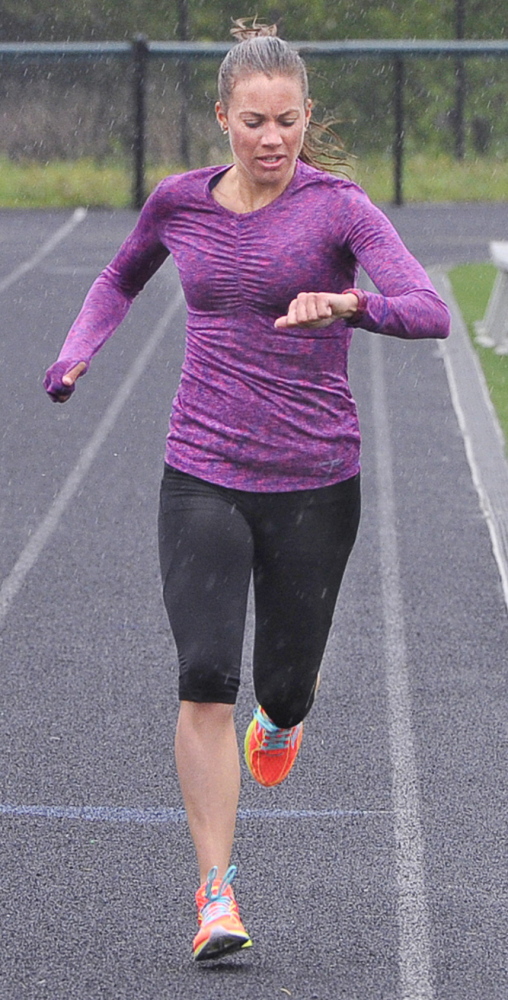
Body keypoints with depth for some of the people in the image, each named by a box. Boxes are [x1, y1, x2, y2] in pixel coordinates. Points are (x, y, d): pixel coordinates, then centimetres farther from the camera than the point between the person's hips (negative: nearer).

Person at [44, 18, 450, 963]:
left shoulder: (340, 208, -9)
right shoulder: (180, 201, 2)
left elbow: (430, 311, -23)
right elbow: (121, 278, 23)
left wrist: (346, 304, -42)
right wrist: (77, 351, 6)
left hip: (314, 484, -1)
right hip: (203, 477, 1)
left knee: (282, 685, 10)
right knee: (206, 678, -15)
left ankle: (288, 706, 50)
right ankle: (216, 894, -7)